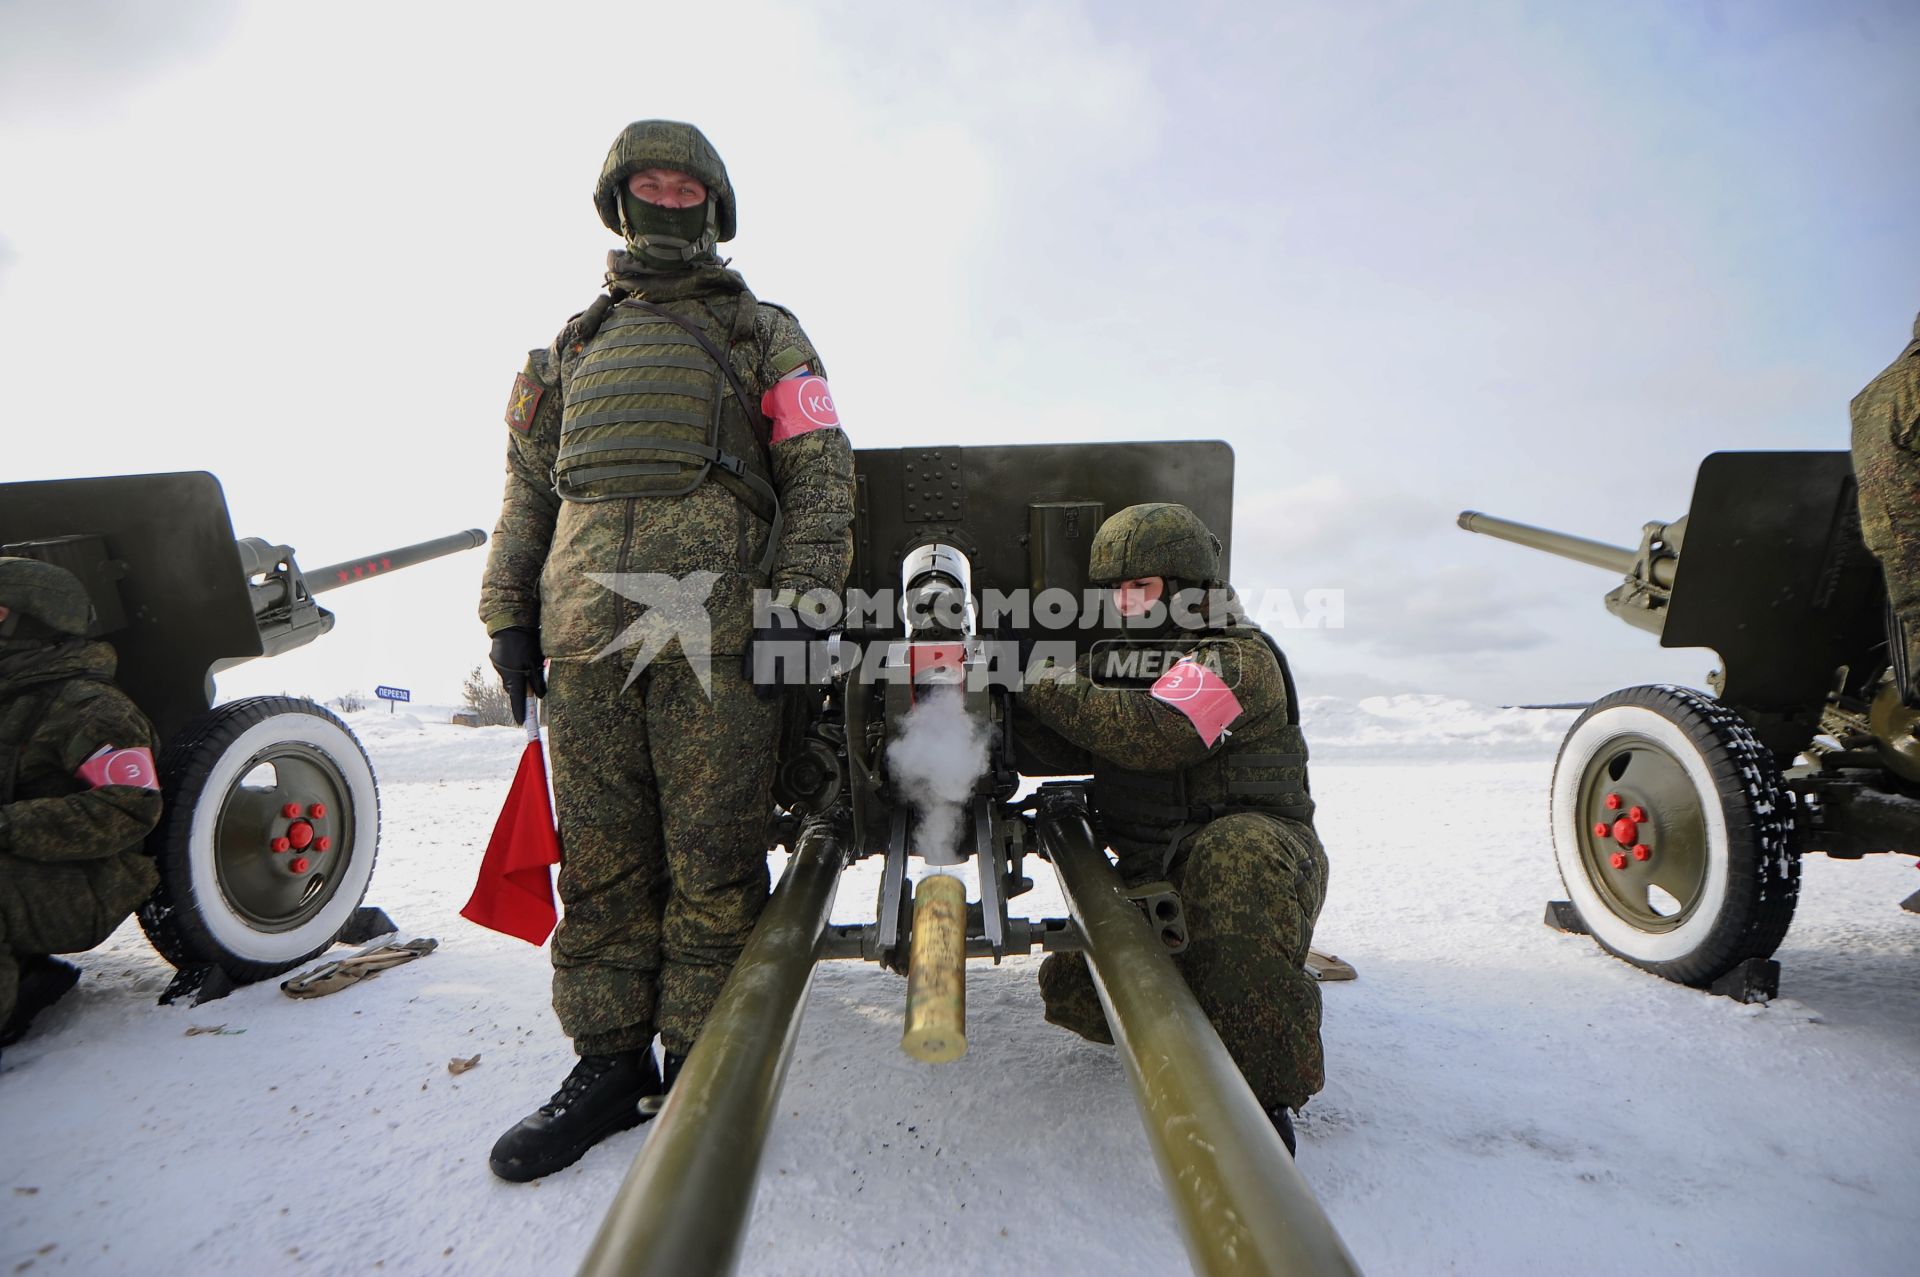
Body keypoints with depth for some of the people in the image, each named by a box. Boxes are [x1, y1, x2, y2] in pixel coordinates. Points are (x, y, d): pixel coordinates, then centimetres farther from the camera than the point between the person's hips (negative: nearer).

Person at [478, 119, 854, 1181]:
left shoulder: (763, 334, 17)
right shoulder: (575, 344, 27)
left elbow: (820, 474, 5)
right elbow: (528, 485, 23)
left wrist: (795, 598, -8)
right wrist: (508, 613, 13)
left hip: (712, 625, -3)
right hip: (585, 628, 4)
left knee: (712, 859, -3)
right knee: (600, 857, 6)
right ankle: (609, 1063, 19)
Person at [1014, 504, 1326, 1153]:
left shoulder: (1238, 657, -11)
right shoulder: (1115, 659, 15)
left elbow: (1154, 733, -28)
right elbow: (1062, 745, 10)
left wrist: (1040, 684, -22)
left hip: (1257, 839, -7)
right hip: (1154, 877, 7)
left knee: (1234, 857, -41)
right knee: (1071, 987, -7)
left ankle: (1262, 1096, -31)